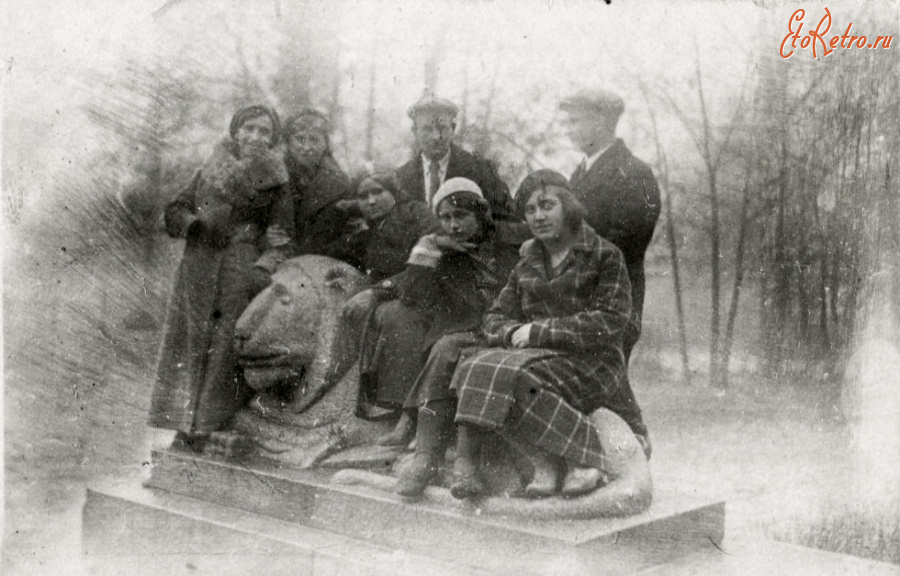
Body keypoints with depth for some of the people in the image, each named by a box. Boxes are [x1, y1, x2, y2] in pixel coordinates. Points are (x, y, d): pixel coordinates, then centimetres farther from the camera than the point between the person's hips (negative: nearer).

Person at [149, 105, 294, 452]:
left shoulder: (275, 183, 5)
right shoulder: (209, 172, 13)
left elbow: (280, 237, 1)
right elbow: (174, 211, 12)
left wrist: (263, 269, -16)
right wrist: (196, 222, -9)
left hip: (243, 274, -3)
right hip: (198, 271, 3)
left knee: (228, 348, -7)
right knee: (191, 343, 1)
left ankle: (209, 428, -1)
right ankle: (185, 429, 8)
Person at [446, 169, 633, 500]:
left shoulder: (604, 256, 3)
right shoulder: (527, 265, 19)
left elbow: (610, 323, -8)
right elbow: (495, 318, 16)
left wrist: (539, 331, -12)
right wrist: (513, 333, -10)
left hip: (591, 363, -5)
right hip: (536, 358, 5)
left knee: (509, 377, -32)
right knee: (473, 370, -25)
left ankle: (584, 454, -22)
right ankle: (546, 462, -29)